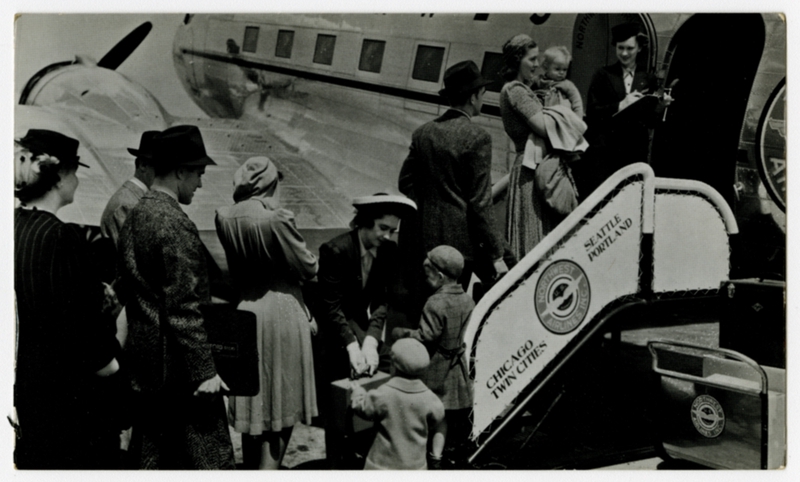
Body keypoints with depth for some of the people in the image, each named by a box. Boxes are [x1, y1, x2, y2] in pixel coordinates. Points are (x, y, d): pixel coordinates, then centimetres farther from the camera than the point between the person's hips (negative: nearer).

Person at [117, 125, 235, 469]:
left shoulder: (134, 217, 11)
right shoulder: (175, 224, -17)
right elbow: (185, 307, -20)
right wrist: (204, 370, -17)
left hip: (145, 365, 9)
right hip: (178, 369, -9)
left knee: (153, 457, 14)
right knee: (209, 457, -3)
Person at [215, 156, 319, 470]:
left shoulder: (225, 218, -3)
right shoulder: (277, 219, -20)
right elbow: (308, 269, -10)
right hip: (282, 316, -6)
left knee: (252, 408, 17)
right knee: (281, 408, 6)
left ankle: (252, 471, 29)